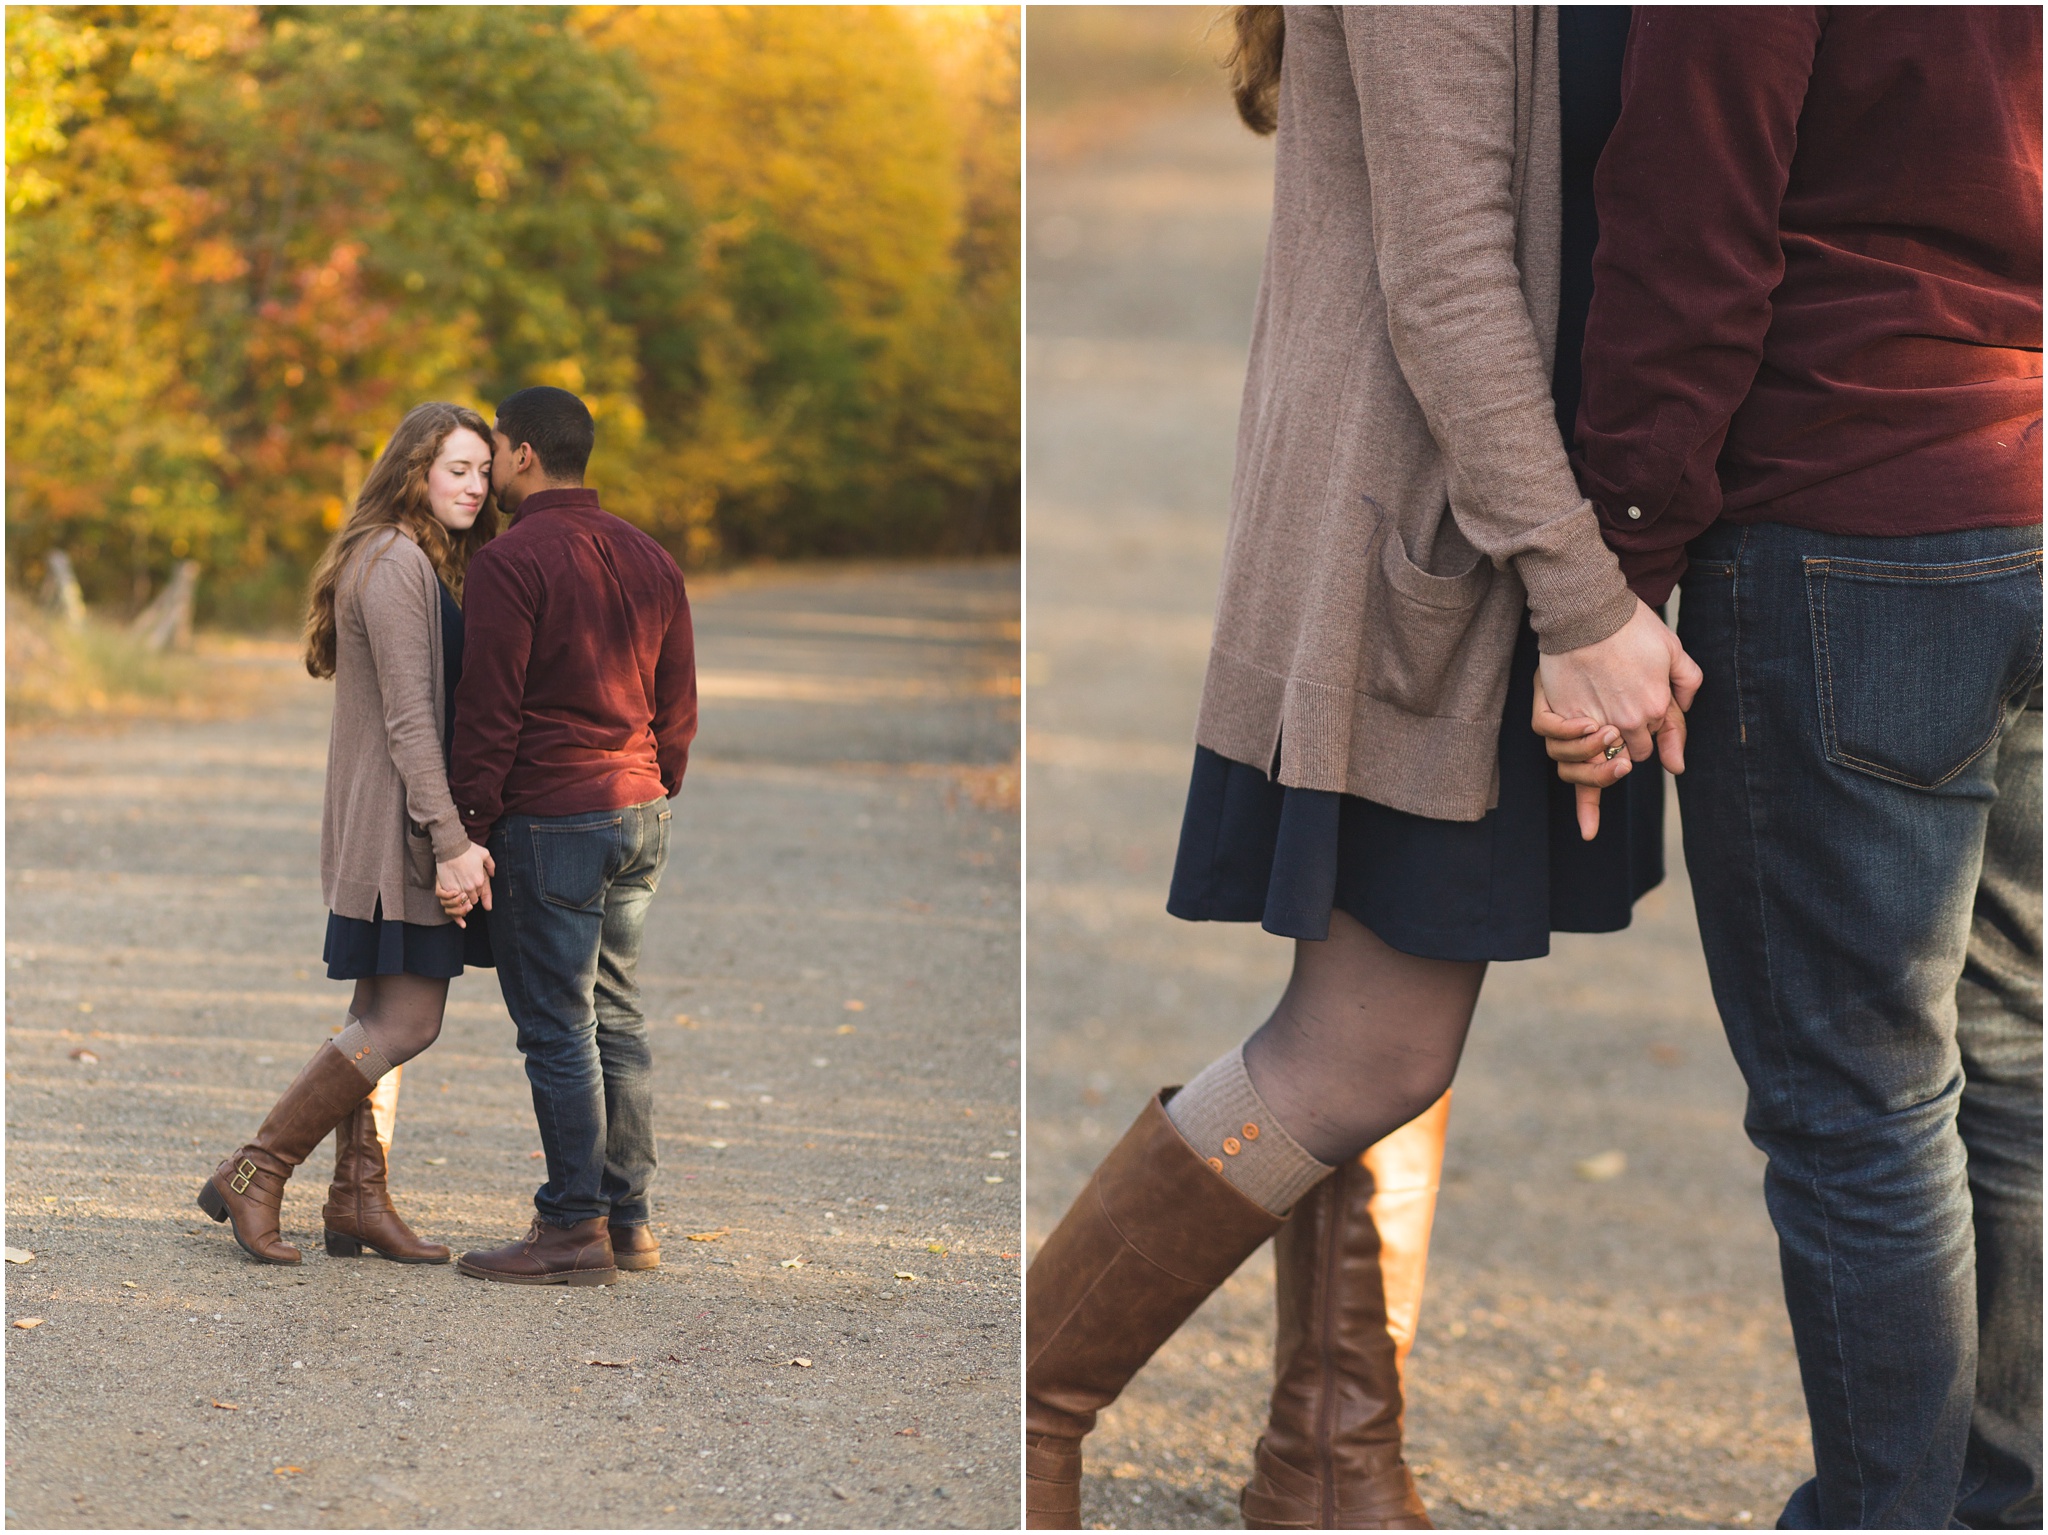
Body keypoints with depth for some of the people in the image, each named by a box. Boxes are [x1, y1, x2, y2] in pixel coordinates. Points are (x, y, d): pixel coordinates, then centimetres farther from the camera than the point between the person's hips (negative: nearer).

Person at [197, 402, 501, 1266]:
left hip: (398, 828, 10)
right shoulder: (394, 565, -16)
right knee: (407, 1018, -10)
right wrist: (449, 840, -23)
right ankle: (253, 1177, -5)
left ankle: (359, 1199, 15)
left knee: (384, 1014, 11)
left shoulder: (430, 564, 16)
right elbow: (407, 717, -20)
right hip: (397, 827, -10)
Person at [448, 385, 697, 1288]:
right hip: (639, 815, 7)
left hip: (551, 822, -7)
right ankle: (629, 1220, 15)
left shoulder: (511, 562, -10)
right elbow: (680, 706, 15)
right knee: (617, 1017, 13)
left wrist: (470, 834, -9)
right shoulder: (650, 559, 12)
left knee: (557, 1029, -3)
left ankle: (573, 1230, -1)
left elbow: (489, 714, -13)